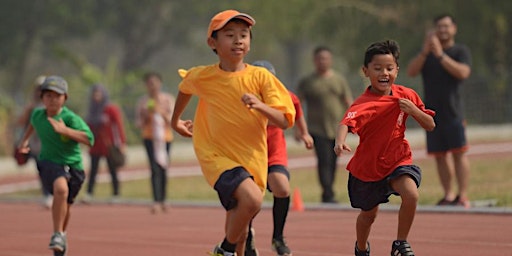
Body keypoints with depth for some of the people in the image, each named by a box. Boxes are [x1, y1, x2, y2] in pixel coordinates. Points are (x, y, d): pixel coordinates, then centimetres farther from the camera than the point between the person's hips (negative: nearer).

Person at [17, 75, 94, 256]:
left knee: (65, 207, 16)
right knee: (61, 188, -33)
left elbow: (89, 139, -29)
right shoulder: (37, 114, -2)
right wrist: (25, 139, 28)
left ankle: (62, 234, 48)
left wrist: (65, 130, -36)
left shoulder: (71, 118, -17)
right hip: (49, 163, 0)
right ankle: (57, 234, -24)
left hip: (73, 166, 0)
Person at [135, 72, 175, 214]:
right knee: (155, 169, -15)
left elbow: (173, 121, -1)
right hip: (150, 138, -2)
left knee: (163, 170, 7)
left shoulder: (168, 99, 5)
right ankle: (156, 202, -23)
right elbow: (138, 123, 5)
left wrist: (162, 113, -17)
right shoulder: (143, 101, 3)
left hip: (165, 137, 2)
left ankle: (163, 202, 20)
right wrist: (146, 115, -14)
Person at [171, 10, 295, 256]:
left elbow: (284, 121, -12)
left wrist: (260, 106, -31)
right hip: (217, 155, -3)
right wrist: (176, 120, 32)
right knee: (252, 199, -29)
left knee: (238, 222, 16)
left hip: (252, 159, 3)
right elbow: (184, 88, 19)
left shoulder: (260, 77, -8)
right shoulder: (201, 77, -6)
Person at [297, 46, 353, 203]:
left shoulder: (339, 80, 13)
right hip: (318, 130, -3)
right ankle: (328, 195, -18)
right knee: (324, 161, -14)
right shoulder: (307, 82, 4)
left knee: (333, 163, 6)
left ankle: (327, 195, 15)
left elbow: (348, 102, 15)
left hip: (337, 129, 3)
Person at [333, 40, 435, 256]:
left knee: (411, 194, -27)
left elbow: (430, 125, -1)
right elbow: (347, 122, -42)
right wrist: (340, 141, -64)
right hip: (367, 165, -2)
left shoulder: (406, 96, -7)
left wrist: (413, 110, -21)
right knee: (369, 214, 16)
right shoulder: (364, 103, -23)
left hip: (398, 159, 2)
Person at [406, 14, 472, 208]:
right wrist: (425, 51, -13)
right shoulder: (427, 53, 16)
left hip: (453, 111, -4)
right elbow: (411, 72, 1)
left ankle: (463, 197, -11)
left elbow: (463, 72, -15)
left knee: (459, 153, -10)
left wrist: (440, 55, -19)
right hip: (432, 112, 4)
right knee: (440, 155, 5)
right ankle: (448, 196, 11)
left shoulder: (461, 51, 4)